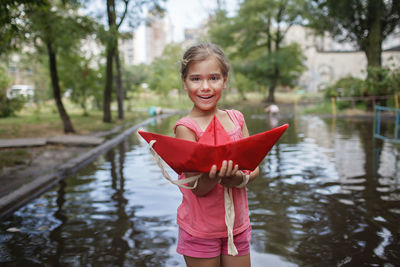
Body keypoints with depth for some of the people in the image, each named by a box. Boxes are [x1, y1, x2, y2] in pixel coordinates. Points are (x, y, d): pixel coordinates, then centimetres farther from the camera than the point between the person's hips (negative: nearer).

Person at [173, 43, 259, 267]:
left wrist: (241, 178, -21)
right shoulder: (186, 127, -13)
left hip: (238, 225, 4)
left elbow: (254, 167, 0)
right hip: (200, 229, -4)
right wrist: (215, 176, -37)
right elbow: (198, 188, -16)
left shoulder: (236, 118, 1)